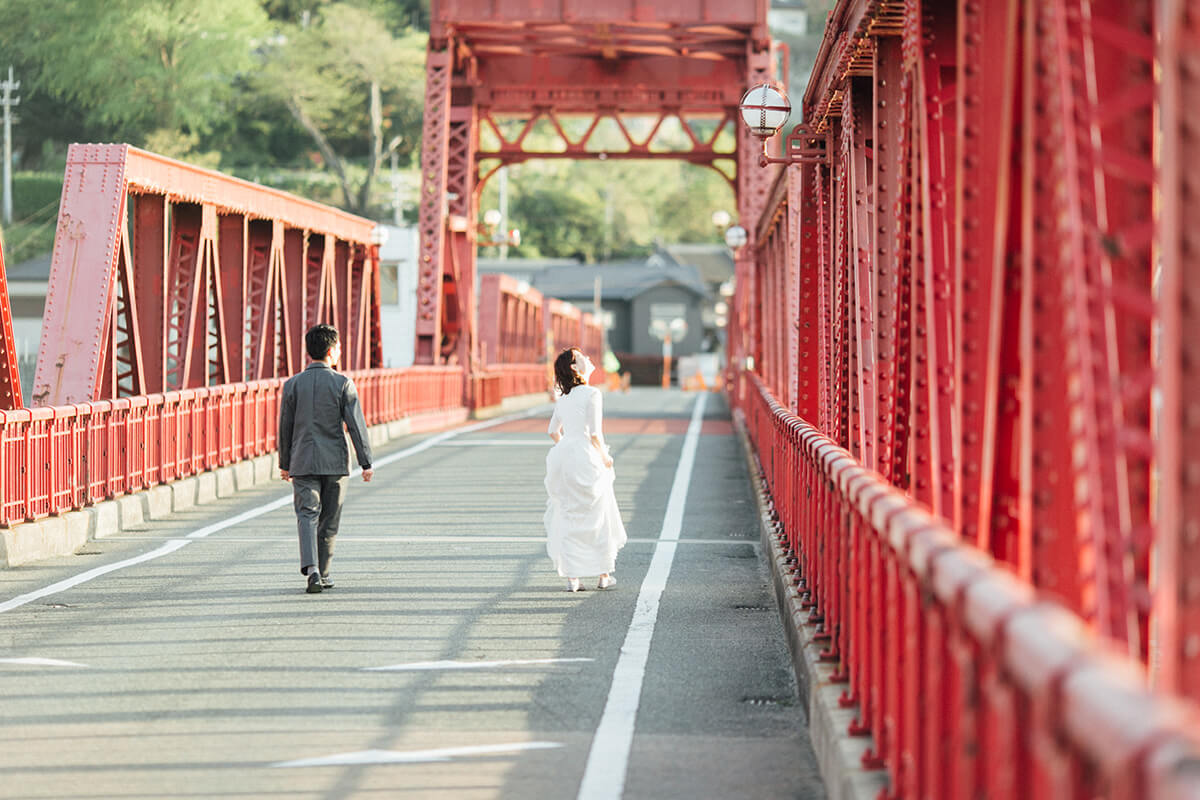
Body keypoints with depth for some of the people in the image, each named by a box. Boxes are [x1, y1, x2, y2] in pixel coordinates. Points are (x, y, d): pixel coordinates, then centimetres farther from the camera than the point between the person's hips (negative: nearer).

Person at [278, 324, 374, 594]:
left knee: (307, 516, -2)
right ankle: (323, 574, 18)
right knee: (328, 521, 11)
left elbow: (285, 427, 6)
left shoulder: (292, 385, 1)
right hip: (335, 461, -1)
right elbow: (356, 425, -7)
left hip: (302, 462, 1)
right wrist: (366, 463, -2)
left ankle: (311, 569, -24)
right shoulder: (342, 384, -6)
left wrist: (285, 464, 17)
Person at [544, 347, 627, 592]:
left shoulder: (563, 398, 10)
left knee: (567, 517, 9)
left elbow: (553, 431, 17)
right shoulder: (591, 394, -11)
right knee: (599, 517, 8)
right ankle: (604, 574, 14)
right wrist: (605, 458, 0)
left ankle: (572, 577, 7)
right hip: (585, 457, -6)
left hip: (562, 454, 6)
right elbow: (594, 433, -14)